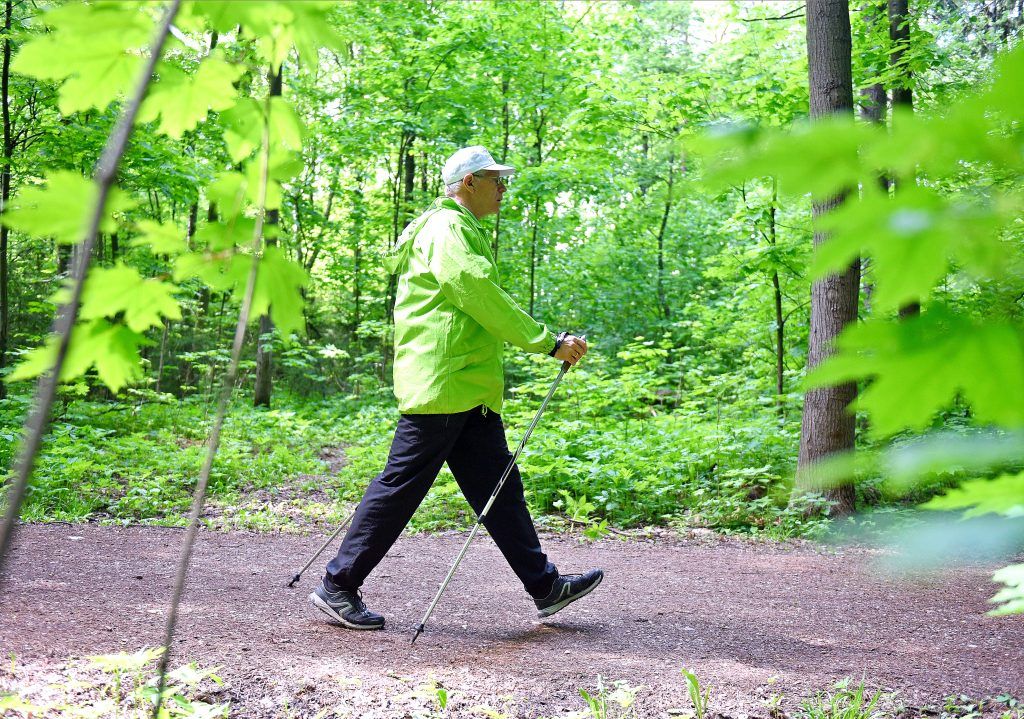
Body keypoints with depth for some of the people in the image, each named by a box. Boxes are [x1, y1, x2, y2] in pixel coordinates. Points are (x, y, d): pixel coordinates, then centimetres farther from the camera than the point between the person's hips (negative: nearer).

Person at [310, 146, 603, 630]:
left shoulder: (461, 231, 23)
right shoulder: (448, 229, -11)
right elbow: (484, 298, -19)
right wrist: (549, 343, -16)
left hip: (469, 389, 11)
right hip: (440, 384, -11)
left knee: (500, 487, 10)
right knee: (401, 485, -5)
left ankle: (544, 585, 15)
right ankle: (337, 586, 5)